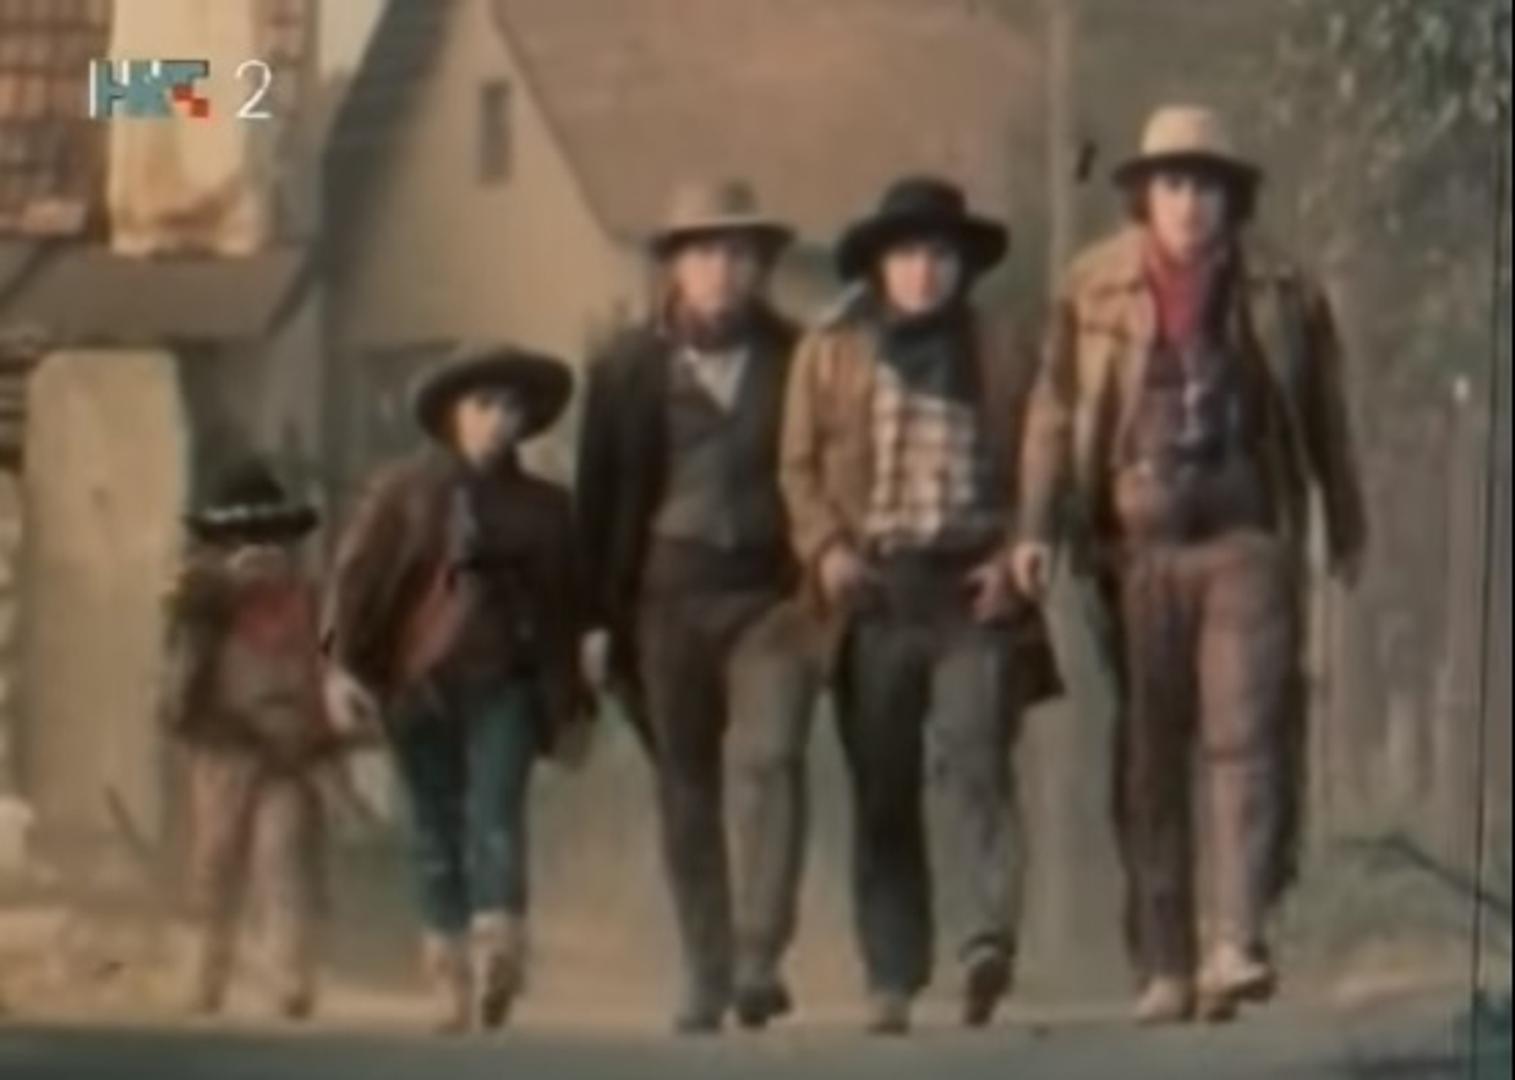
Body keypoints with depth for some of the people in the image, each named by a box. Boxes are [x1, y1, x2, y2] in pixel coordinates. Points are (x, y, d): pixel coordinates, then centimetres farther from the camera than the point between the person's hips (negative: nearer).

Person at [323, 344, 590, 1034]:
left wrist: (569, 706, 13)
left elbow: (561, 609, 13)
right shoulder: (403, 489, 4)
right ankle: (451, 980, 8)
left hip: (502, 684, 0)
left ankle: (498, 955, -29)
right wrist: (344, 664, -14)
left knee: (495, 819, -16)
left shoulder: (544, 507, 10)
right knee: (437, 835, 4)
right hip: (417, 685, 0)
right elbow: (357, 573, -3)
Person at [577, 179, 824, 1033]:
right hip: (669, 595, 2)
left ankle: (759, 960, -22)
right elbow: (602, 494, 6)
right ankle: (707, 979, 10)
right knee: (687, 792, 5)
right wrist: (599, 616, 2)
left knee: (770, 758, -19)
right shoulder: (632, 368, 6)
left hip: (771, 592, -1)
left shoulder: (797, 361, 5)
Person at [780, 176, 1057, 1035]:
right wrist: (826, 549, -6)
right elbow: (800, 467, 9)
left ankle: (994, 936, -27)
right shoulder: (829, 353, 11)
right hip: (874, 593, 1)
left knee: (976, 758, -20)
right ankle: (892, 982, 7)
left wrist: (1014, 557, -5)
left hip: (970, 591, -1)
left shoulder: (1002, 355, 10)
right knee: (883, 794, 3)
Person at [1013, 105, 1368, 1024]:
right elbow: (1057, 411, 1)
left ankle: (1236, 943, -14)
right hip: (1137, 545, 1)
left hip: (1247, 542, -1)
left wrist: (1348, 527, 21)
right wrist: (1039, 527, -8)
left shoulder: (1282, 292, 5)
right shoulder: (1094, 289, 3)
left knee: (1244, 735, -12)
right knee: (1148, 760, 3)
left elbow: (1326, 419, 15)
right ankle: (1164, 966, 9)